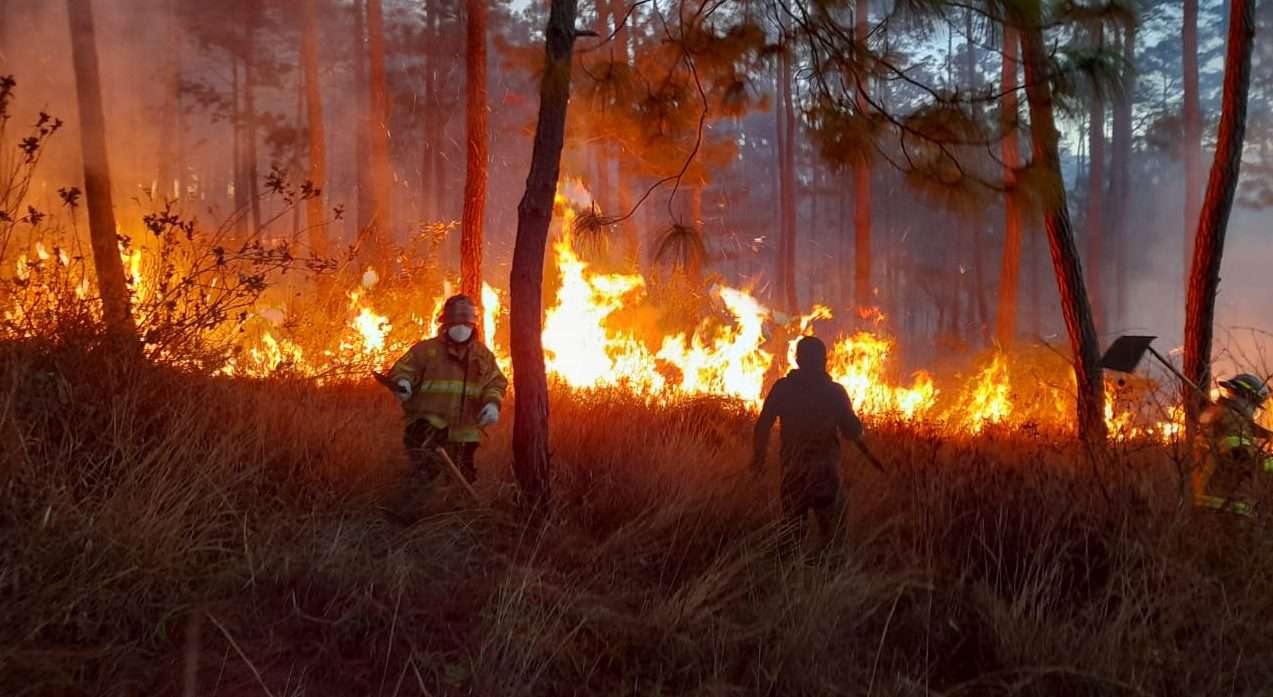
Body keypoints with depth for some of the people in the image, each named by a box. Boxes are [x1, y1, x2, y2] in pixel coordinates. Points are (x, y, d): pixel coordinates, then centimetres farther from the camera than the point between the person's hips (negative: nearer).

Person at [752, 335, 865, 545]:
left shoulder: (783, 388, 0)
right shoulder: (834, 391, -4)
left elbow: (763, 426, -2)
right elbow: (853, 432, -4)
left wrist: (758, 457, 10)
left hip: (793, 471, 2)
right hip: (826, 472, -2)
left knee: (791, 530, 12)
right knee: (832, 535, 5)